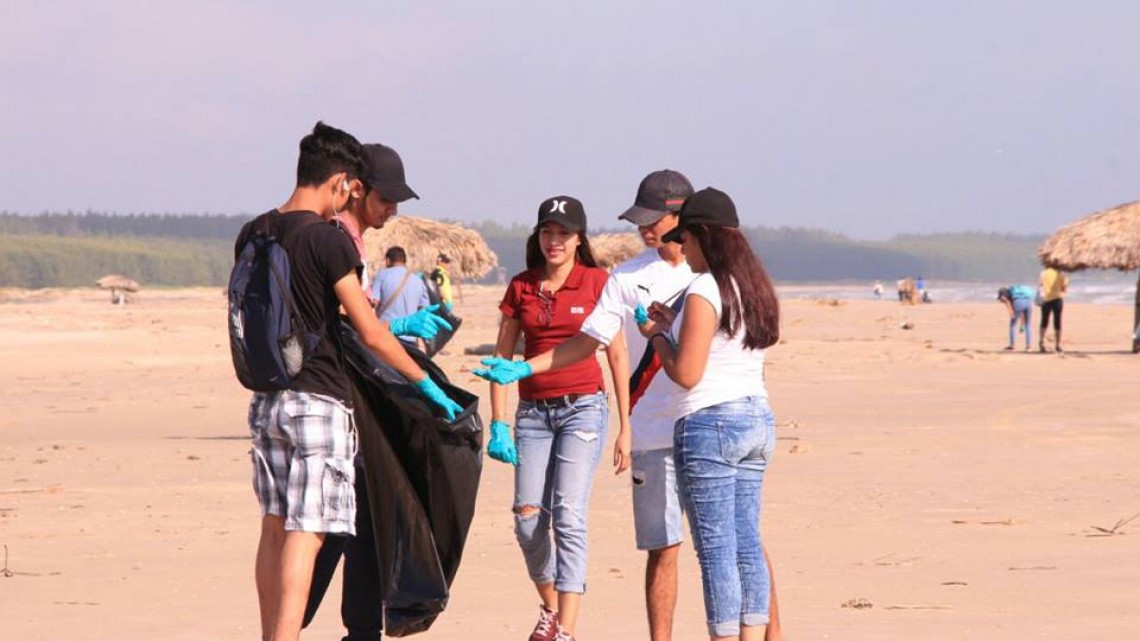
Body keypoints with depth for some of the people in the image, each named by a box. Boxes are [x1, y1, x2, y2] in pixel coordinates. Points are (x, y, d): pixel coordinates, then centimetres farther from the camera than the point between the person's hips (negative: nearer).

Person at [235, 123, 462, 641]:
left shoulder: (252, 236, 8)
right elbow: (370, 333, -13)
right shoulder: (327, 239, -13)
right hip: (318, 401, -7)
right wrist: (424, 381, 2)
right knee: (305, 532, -8)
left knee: (274, 528, 13)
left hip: (266, 399, 7)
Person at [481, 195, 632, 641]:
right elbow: (501, 357, 9)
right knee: (528, 519, 0)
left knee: (568, 515, -14)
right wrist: (497, 424, 1)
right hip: (533, 411, 4)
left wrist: (626, 425, 1)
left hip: (583, 407, -4)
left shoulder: (597, 283, 0)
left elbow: (617, 355, 2)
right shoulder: (521, 288, 8)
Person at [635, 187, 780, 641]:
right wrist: (675, 326, 22)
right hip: (757, 419, 9)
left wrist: (657, 335, 2)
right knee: (747, 543, 9)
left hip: (710, 422, -9)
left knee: (716, 549, -5)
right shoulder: (756, 288, 13)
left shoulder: (704, 291, -13)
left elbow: (685, 373, -15)